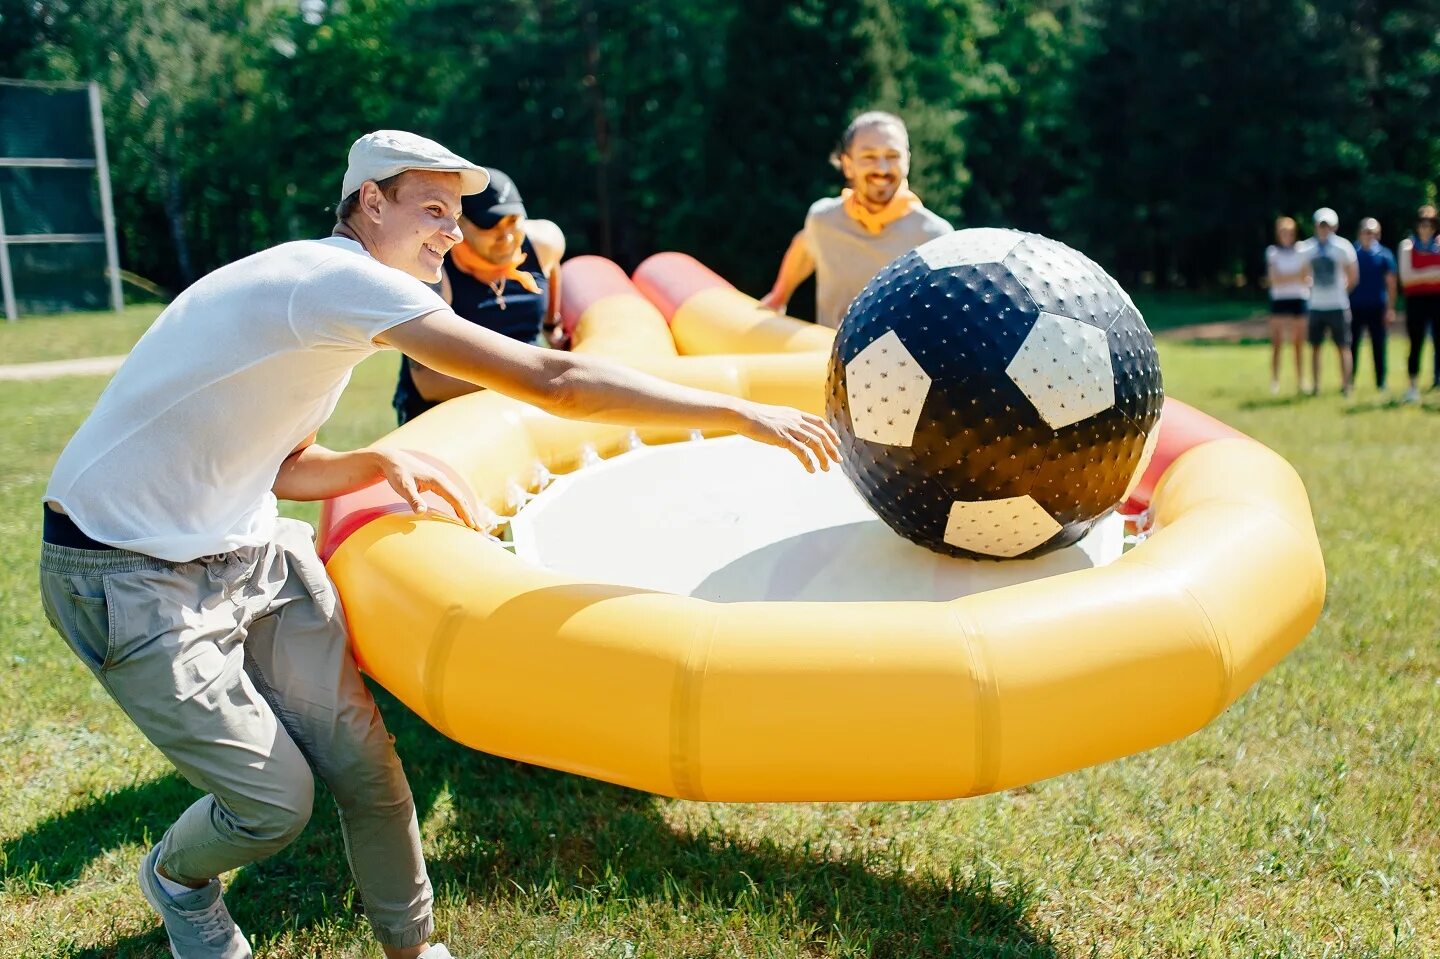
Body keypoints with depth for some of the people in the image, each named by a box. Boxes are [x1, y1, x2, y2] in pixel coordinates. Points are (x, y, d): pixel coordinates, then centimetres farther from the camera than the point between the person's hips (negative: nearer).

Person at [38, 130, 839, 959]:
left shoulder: (334, 297, 8)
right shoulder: (342, 278, -24)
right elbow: (552, 380, -32)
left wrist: (379, 464, -6)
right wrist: (737, 412, -28)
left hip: (247, 549, 9)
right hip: (135, 576, -9)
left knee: (360, 759, 1)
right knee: (276, 803, -5)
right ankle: (177, 877, 29)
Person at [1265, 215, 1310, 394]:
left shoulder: (1302, 250, 7)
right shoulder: (1272, 252, 3)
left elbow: (1306, 278, 3)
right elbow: (1275, 279, -5)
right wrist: (1297, 276, -10)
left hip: (1300, 299, 2)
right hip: (1279, 300, -2)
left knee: (1299, 342, 5)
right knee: (1277, 343, -6)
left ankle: (1300, 380, 12)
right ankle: (1274, 381, -2)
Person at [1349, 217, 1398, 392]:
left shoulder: (1384, 255, 2)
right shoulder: (1353, 253, 3)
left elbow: (1390, 283, 3)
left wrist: (1390, 308, -2)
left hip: (1377, 308, 0)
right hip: (1355, 307, 0)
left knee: (1379, 347, 4)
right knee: (1352, 346, 2)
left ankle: (1381, 384, 11)